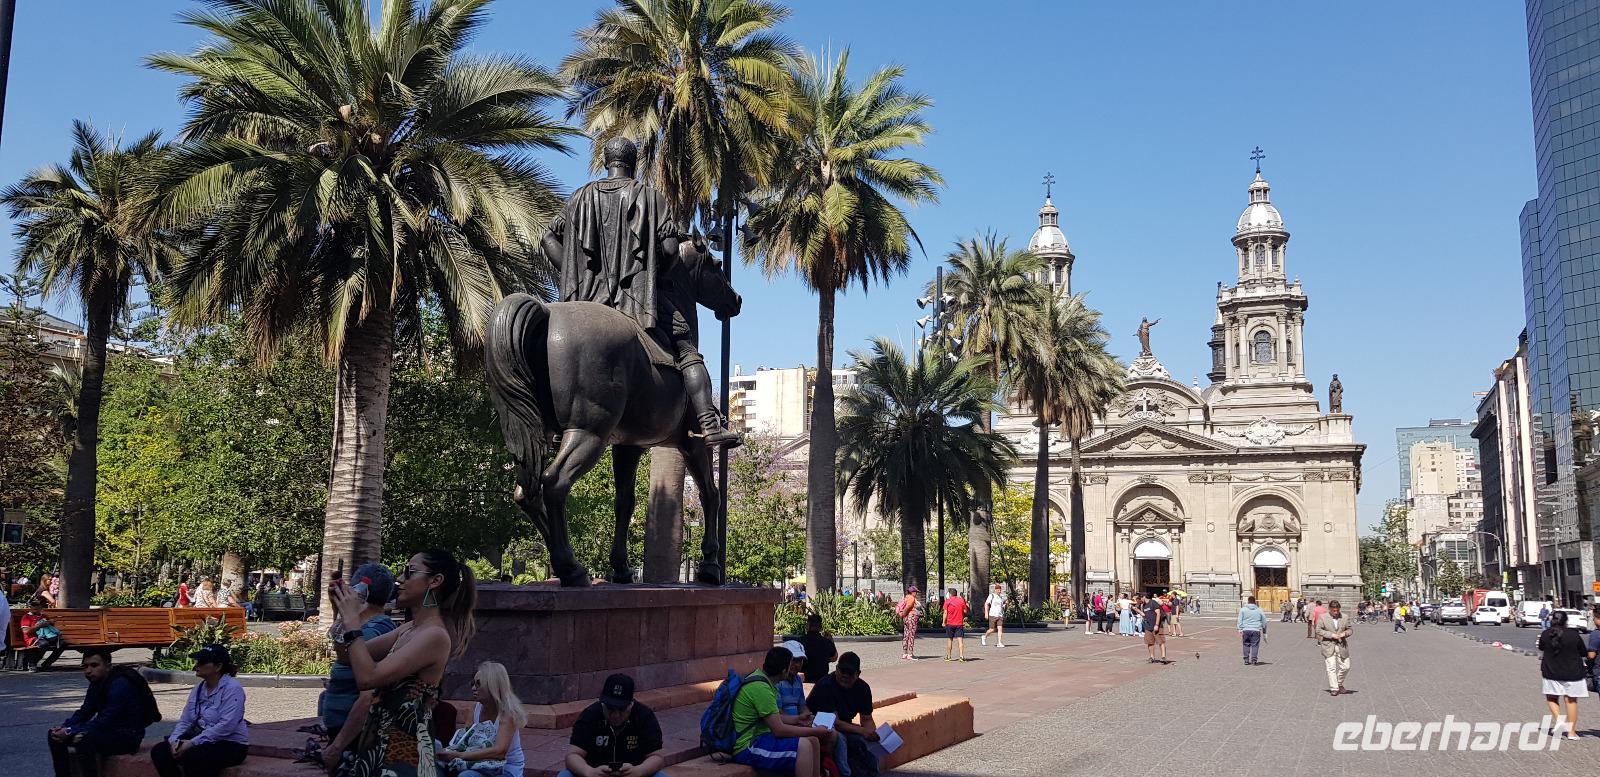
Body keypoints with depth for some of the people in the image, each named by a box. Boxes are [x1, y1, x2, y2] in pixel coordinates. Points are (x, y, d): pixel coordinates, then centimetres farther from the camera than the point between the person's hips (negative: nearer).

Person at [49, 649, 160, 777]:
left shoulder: (120, 685, -23)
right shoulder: (96, 683, 6)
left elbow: (105, 721, -28)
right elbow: (84, 712, 10)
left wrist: (70, 731, -25)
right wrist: (64, 727, -9)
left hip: (128, 736, -10)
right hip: (107, 731, 10)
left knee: (83, 740, -35)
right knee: (54, 735, 6)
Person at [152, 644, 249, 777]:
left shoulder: (232, 688, -15)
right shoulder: (199, 688, 10)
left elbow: (226, 726, -24)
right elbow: (185, 720, 8)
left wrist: (193, 743, -24)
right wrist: (174, 740, -12)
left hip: (231, 745, -8)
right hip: (203, 739, 8)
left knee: (191, 757, -33)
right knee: (159, 751, -9)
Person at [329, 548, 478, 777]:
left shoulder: (435, 636, -18)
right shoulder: (409, 629, 10)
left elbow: (367, 677, -23)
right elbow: (350, 655, 17)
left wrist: (352, 620, -15)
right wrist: (344, 612, 4)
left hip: (401, 755, -8)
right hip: (378, 745, 8)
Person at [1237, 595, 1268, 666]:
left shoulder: (1243, 609, 6)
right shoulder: (1259, 610, 9)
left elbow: (1240, 621, -1)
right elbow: (1264, 622, 15)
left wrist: (1240, 631, -1)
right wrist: (1264, 632, 24)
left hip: (1246, 630, 0)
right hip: (1256, 630, 0)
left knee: (1246, 645, 8)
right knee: (1255, 645, 1)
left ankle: (1246, 660, 8)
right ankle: (1254, 660, -4)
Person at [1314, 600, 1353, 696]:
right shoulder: (1322, 617, -2)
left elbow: (1349, 629, 14)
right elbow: (1319, 630, -5)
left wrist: (1345, 633, -9)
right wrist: (1331, 635, -15)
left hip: (1342, 646, 3)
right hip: (1328, 646, -3)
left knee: (1345, 667, 5)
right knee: (1331, 668, -5)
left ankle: (1340, 684, 29)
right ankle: (1334, 689, 1)